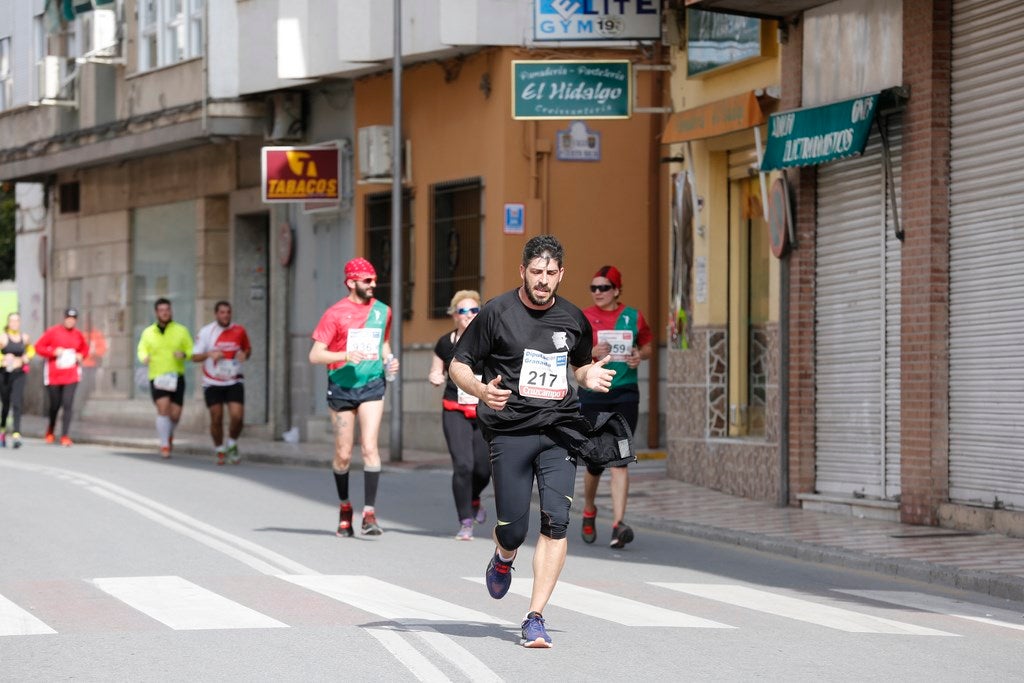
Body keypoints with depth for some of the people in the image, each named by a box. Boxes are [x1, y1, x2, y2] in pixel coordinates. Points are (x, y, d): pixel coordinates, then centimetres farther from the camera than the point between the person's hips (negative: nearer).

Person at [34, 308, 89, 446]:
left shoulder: (78, 334, 5)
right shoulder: (53, 332, -5)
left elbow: (85, 349, 21)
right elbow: (38, 347, -4)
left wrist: (81, 356, 0)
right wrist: (53, 352, -17)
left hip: (71, 375, 1)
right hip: (53, 375, -1)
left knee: (68, 405, -11)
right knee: (55, 405, 9)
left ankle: (65, 436, -10)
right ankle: (50, 431, 36)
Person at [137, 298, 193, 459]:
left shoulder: (181, 331, 6)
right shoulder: (148, 333, 9)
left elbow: (191, 350, 6)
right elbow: (142, 350, 11)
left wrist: (184, 354, -17)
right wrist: (144, 358, -12)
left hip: (176, 377, 1)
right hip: (156, 377, -1)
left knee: (175, 414, -1)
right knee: (163, 408, -17)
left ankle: (169, 433, 33)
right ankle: (164, 445, -10)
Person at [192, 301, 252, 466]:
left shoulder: (239, 331, 0)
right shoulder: (206, 332, -4)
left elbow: (248, 348, 16)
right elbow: (195, 357, -5)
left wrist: (245, 354, -8)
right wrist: (210, 354, -24)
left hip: (234, 382, 1)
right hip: (212, 383, -1)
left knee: (237, 416, -14)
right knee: (216, 419, 0)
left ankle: (232, 445, 13)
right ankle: (219, 450, 21)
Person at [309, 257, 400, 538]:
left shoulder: (383, 311, 8)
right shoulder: (335, 314, -5)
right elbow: (315, 355, -8)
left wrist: (389, 361, 5)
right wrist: (346, 355, -23)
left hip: (372, 385, 1)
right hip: (341, 387, -1)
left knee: (369, 447, -13)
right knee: (343, 455, 5)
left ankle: (369, 514, -14)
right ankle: (344, 508, 27)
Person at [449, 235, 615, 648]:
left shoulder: (573, 320, 10)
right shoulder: (497, 313, -2)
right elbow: (458, 365, 3)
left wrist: (590, 376, 3)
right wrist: (481, 390, -18)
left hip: (559, 430, 2)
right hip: (510, 432, -2)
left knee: (556, 521, -13)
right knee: (513, 528, -2)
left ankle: (535, 618, -9)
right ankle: (503, 561, 38)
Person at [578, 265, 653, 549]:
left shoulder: (633, 317, 5)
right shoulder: (583, 318, 1)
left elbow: (647, 346, 18)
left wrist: (640, 355, -4)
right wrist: (591, 353, -16)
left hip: (625, 394, 0)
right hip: (593, 394, 0)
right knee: (595, 461, 4)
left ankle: (618, 524, -14)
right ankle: (589, 512, 32)